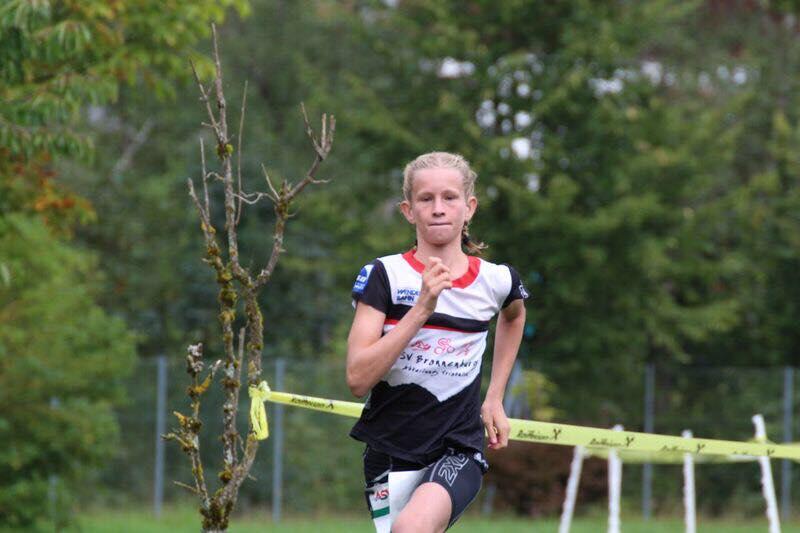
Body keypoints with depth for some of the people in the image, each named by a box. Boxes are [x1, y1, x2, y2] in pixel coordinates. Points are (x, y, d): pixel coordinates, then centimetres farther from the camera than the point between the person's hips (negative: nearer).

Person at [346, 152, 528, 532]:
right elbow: (358, 379, -15)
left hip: (459, 451, -1)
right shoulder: (384, 276, -5)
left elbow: (513, 315, 29)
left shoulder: (496, 281, 1)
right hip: (390, 453, 1)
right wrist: (421, 309, -20)